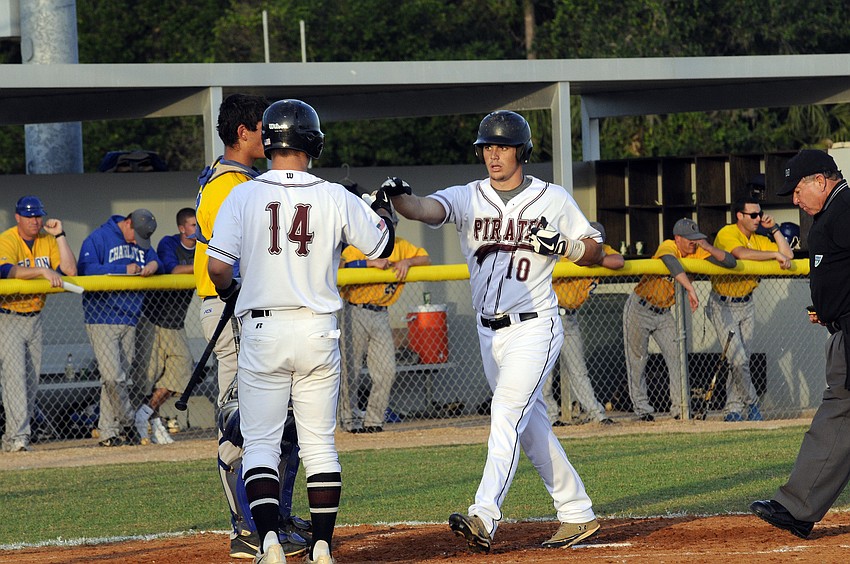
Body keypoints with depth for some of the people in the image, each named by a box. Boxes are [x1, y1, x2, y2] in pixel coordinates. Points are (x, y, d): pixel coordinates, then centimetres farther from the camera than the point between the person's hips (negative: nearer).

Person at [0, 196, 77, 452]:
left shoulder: (48, 240, 4)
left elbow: (70, 270, -6)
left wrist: (59, 235, -9)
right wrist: (42, 270, -42)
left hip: (34, 318, 6)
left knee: (31, 380, 7)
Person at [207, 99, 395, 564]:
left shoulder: (243, 196, -5)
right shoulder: (336, 198, -1)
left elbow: (218, 265, -12)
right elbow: (381, 247, 12)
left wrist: (229, 294, 10)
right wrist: (383, 208, 32)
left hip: (263, 331, -1)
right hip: (318, 333, 1)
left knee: (260, 443, 1)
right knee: (319, 443, 10)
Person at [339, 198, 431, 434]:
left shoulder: (399, 246, 9)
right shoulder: (357, 247, -7)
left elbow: (426, 259, 6)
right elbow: (341, 266, -23)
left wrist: (407, 262, -13)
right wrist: (371, 262, -30)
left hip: (381, 316, 5)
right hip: (355, 314, -5)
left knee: (386, 371, 1)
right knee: (351, 370, -3)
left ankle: (373, 420, 10)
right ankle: (347, 419, 8)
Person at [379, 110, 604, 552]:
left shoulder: (554, 199, -1)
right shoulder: (466, 198, 2)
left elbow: (595, 252, 5)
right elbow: (425, 209, -19)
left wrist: (563, 245, -16)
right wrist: (398, 197, -41)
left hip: (534, 327, -5)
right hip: (489, 332, 5)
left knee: (507, 414, -20)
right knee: (530, 425, 11)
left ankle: (484, 519, -30)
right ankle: (577, 514, 24)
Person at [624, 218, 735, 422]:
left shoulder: (697, 253, -7)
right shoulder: (668, 247, -24)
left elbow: (730, 262, -10)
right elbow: (672, 262, -48)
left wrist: (709, 248, -26)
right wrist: (690, 290, -56)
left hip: (664, 313, 5)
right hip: (639, 310, -5)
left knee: (677, 357, -4)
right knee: (637, 360, 0)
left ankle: (680, 407, -1)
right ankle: (642, 408, 8)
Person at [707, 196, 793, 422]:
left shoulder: (759, 240, 7)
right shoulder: (727, 234, -15)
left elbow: (788, 255, 4)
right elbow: (742, 254, -34)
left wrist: (774, 229, -1)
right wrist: (775, 254, -28)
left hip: (746, 304, 7)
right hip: (723, 305, -7)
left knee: (742, 360, 5)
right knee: (738, 359, -12)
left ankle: (733, 410, 9)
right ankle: (751, 403, 4)